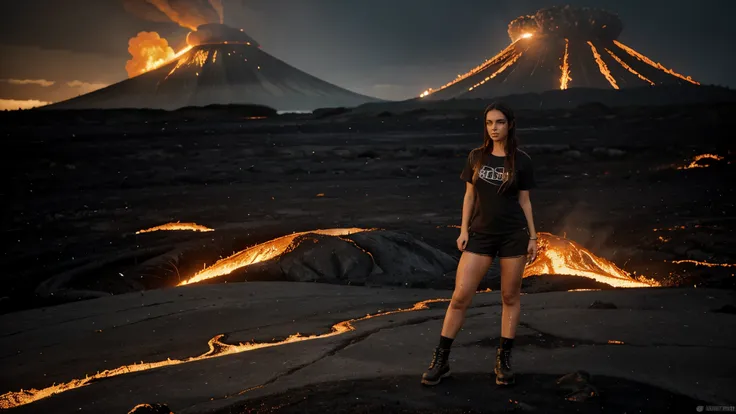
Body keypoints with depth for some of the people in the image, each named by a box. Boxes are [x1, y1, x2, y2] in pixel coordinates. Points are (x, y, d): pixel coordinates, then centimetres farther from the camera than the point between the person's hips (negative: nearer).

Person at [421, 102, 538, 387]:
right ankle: (441, 360, 3)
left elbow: (524, 201, 4)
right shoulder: (476, 157, 5)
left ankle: (504, 359, 16)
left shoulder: (521, 160, 0)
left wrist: (532, 237, 2)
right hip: (480, 235, 1)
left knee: (510, 296, 4)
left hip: (513, 235, -1)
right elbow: (469, 196, 9)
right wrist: (463, 230, 2)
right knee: (460, 296, -4)